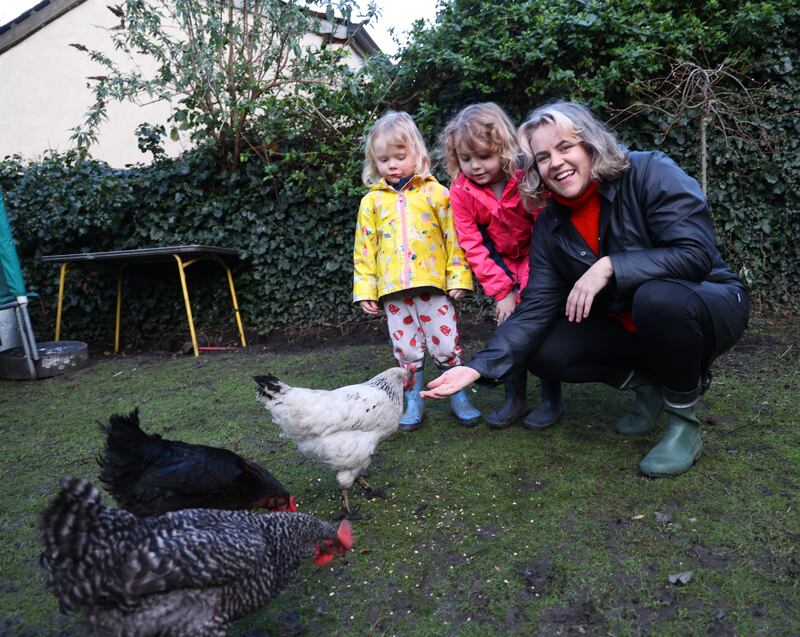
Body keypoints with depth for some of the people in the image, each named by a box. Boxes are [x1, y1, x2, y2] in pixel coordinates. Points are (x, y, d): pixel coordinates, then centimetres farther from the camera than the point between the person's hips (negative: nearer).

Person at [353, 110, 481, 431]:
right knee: (407, 350, 9)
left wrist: (458, 277, -3)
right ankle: (414, 401, 24)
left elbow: (454, 238, 2)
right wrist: (365, 289, 4)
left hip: (433, 283, -2)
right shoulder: (372, 200, 8)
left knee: (445, 346, 3)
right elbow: (364, 249, 8)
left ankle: (458, 396, 22)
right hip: (392, 289, 2)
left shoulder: (435, 192, 3)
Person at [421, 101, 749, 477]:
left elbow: (696, 254, -27)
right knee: (542, 352, -13)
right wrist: (480, 366, -24)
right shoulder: (550, 225, -6)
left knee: (658, 297, -38)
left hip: (706, 304, -4)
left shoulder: (651, 174, -19)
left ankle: (684, 423, -13)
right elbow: (536, 309, -13)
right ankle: (645, 383, 8)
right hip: (629, 325, 5)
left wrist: (609, 267, -34)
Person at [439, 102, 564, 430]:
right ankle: (515, 399, 16)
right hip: (504, 266, 3)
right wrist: (502, 290, -15)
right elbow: (472, 245, -13)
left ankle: (552, 398, 8)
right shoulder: (461, 191, -15)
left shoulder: (526, 177, -24)